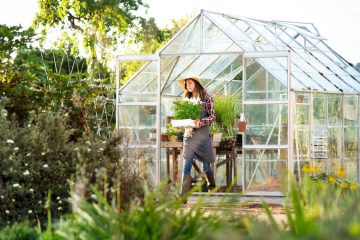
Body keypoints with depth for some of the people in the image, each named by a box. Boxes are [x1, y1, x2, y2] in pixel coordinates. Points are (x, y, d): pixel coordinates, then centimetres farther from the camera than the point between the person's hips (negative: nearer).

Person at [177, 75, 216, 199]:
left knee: (206, 164, 9)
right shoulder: (187, 98, 13)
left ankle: (212, 186, 34)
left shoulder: (206, 98, -3)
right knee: (186, 166, -7)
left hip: (202, 134, -4)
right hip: (189, 134, 4)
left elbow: (212, 117, -5)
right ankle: (183, 196, -12)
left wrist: (201, 122, -21)